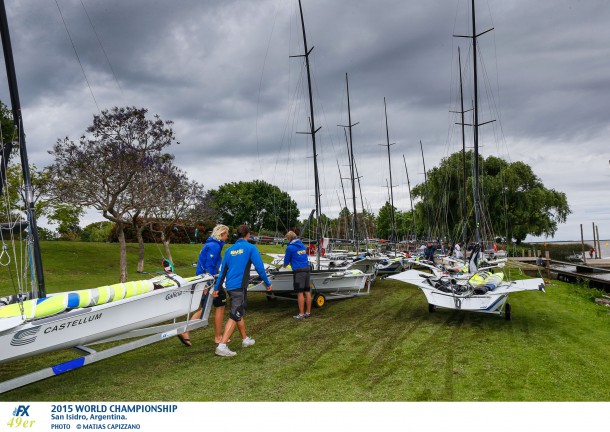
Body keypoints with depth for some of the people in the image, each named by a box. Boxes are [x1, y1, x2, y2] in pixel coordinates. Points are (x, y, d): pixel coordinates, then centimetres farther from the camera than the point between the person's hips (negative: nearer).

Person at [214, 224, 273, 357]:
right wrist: (268, 283, 2)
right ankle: (222, 346, -14)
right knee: (234, 316, -7)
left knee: (239, 313, 21)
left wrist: (217, 288, 17)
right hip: (239, 286, -7)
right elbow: (260, 267, -8)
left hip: (230, 286, 7)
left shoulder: (229, 250, 12)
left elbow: (223, 270, 14)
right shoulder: (250, 248, -5)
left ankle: (245, 339, 35)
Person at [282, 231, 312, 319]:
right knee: (307, 291, 10)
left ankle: (301, 314, -1)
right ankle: (308, 312, 16)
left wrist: (285, 265, 28)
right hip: (306, 269, 7)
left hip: (298, 271, -7)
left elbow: (287, 260, 5)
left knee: (300, 293, -3)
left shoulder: (290, 247, -6)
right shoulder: (302, 245, 15)